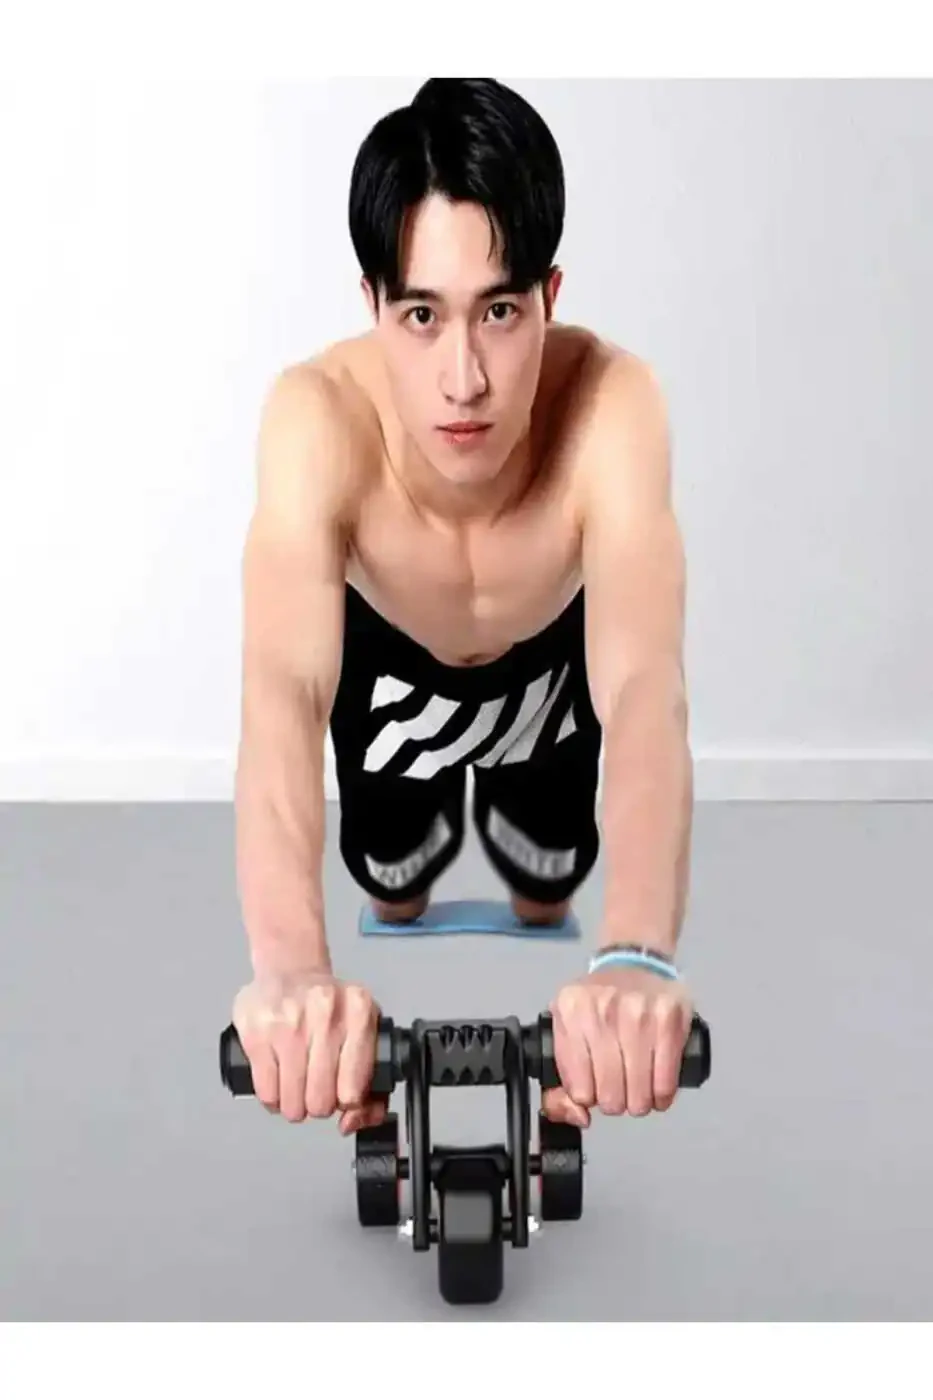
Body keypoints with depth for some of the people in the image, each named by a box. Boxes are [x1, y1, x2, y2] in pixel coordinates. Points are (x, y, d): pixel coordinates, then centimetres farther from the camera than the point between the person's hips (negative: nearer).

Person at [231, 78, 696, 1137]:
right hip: (389, 662, 0)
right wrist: (289, 969, -75)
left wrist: (637, 958, -74)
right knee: (390, 876, 16)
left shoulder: (609, 405, -44)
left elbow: (642, 688, -56)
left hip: (548, 665, 0)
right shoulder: (319, 418, -44)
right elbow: (284, 692, -57)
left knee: (548, 884, 17)